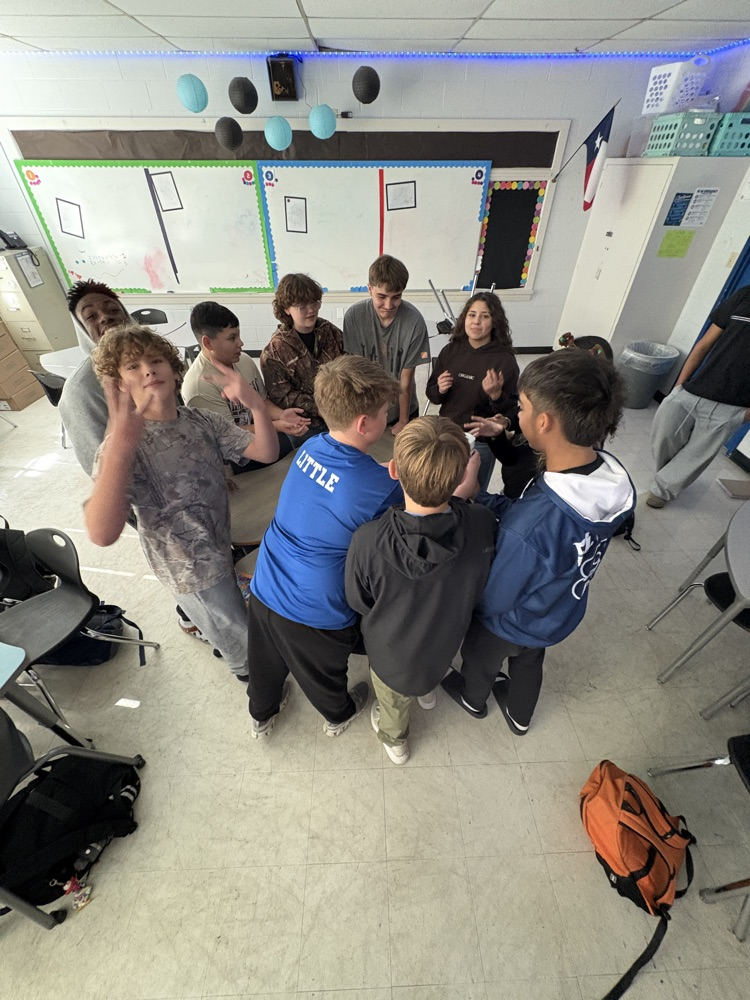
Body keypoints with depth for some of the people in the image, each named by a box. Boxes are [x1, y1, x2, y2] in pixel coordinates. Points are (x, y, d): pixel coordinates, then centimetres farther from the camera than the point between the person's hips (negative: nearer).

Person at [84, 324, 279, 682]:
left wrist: (256, 404, -33)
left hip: (222, 548, 5)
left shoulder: (201, 420, -7)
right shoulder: (122, 444, -24)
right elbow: (102, 534, -38)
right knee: (245, 642, 15)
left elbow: (267, 452, -15)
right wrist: (119, 446, -52)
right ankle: (248, 671, 48)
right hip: (193, 568, -5)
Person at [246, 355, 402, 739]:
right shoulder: (382, 488, -28)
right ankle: (338, 716, 61)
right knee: (324, 673, 28)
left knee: (267, 662, 32)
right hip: (314, 614, -5)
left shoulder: (309, 447, -7)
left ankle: (261, 714, 63)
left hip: (264, 589, 5)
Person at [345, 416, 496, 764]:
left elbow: (358, 601, -19)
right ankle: (427, 691, 72)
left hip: (392, 651, -2)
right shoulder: (483, 524, -33)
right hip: (445, 642, 2)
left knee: (392, 699, 33)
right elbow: (481, 582, -11)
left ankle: (394, 739, 65)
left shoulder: (367, 541, -40)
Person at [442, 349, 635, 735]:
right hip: (562, 614, 6)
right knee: (530, 661, 36)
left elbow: (491, 600, -29)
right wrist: (475, 496, -17)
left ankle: (473, 698, 66)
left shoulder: (527, 529, -47)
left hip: (511, 623, -5)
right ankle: (520, 716, 67)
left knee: (481, 659, 30)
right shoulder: (614, 477, -23)